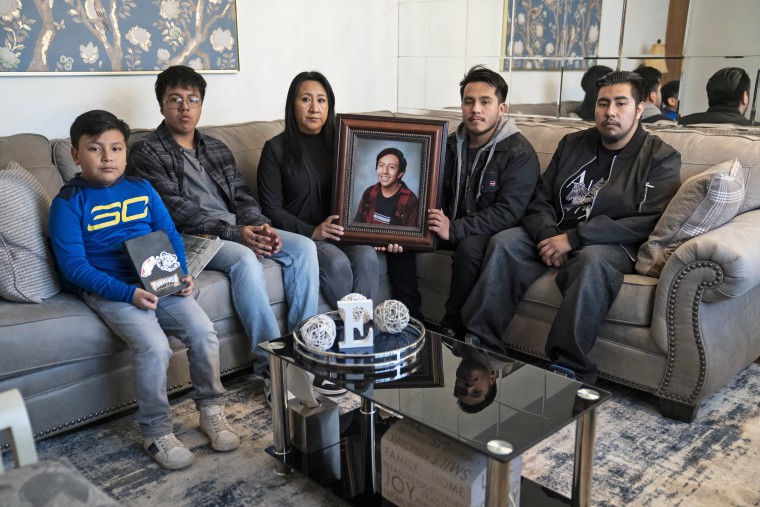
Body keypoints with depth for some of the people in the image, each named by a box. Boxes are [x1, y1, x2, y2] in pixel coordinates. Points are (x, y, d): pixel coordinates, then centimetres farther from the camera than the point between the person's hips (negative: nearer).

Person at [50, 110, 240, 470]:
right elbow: (73, 265, -10)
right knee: (154, 347, -26)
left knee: (204, 333, -14)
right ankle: (156, 433, -4)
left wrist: (181, 275, -6)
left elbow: (171, 235, 13)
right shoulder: (69, 202, -3)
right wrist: (129, 293, -21)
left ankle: (211, 409, 10)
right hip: (109, 290, -4)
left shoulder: (142, 189, 11)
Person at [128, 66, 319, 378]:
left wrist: (260, 226, -9)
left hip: (239, 230, 7)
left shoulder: (217, 149, 21)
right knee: (245, 258, -36)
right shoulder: (146, 153, 0)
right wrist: (234, 233, -22)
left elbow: (241, 196, 14)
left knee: (304, 246, -14)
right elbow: (177, 210, -12)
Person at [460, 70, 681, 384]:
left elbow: (647, 222, -14)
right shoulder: (572, 144, 15)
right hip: (556, 235, 5)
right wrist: (549, 236, -12)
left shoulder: (661, 158, 0)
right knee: (504, 243, -20)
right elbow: (540, 200, 11)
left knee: (592, 261, -38)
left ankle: (568, 369, -37)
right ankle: (480, 343, -21)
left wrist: (574, 237, -21)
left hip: (613, 245, -4)